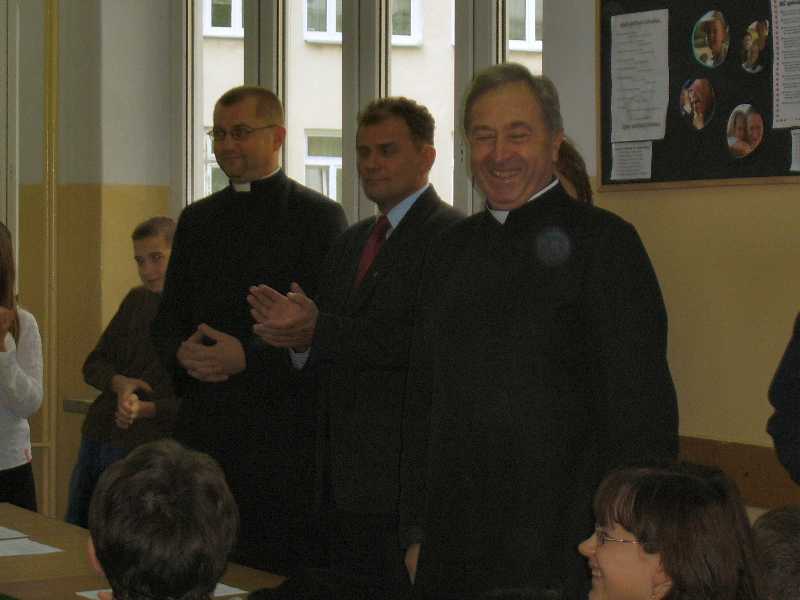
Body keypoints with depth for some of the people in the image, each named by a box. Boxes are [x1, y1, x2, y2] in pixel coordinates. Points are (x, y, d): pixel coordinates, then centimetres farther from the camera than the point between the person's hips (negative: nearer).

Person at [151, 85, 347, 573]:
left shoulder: (320, 217, -1)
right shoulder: (197, 220, 16)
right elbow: (167, 320, 18)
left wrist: (248, 357, -17)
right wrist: (182, 351, -5)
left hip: (284, 435, -5)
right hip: (204, 431, 5)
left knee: (282, 571, -4)